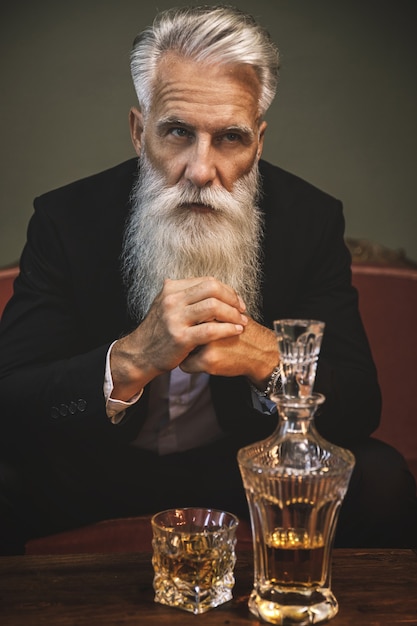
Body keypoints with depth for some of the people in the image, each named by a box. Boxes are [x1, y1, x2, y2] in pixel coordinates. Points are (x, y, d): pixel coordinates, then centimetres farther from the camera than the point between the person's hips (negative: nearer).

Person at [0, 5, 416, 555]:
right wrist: (133, 358, -40)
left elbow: (359, 406, -14)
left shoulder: (312, 220, -11)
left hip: (247, 463, 1)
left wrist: (265, 355, -36)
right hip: (105, 465, -1)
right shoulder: (66, 218, -14)